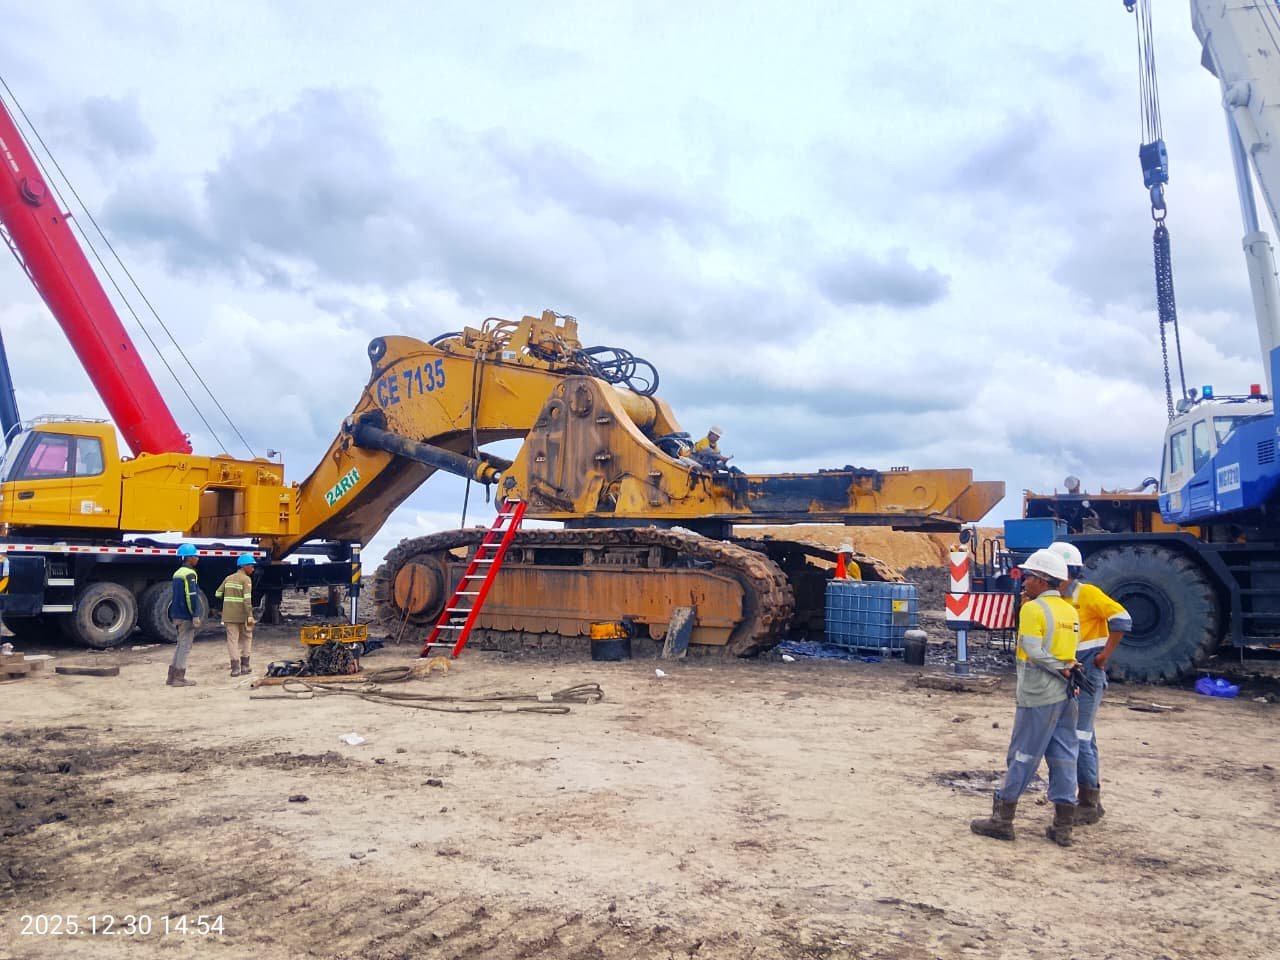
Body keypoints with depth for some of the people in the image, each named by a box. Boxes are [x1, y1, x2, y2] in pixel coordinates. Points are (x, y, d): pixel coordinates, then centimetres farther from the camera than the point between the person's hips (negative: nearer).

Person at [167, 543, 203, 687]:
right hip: (186, 616, -9)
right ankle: (179, 678, -2)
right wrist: (195, 616, -19)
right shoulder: (189, 574, -14)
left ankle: (172, 676, 17)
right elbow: (191, 596, -20)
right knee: (185, 646, -4)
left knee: (181, 645, 16)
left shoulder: (177, 573, 15)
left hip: (177, 614, 9)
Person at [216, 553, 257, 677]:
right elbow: (247, 599, -18)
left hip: (229, 615, 4)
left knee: (232, 640, 3)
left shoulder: (228, 578, 10)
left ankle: (235, 668, -3)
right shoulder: (246, 579, -8)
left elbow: (218, 594, 13)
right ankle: (244, 666, 15)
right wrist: (250, 616, -19)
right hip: (242, 615, -4)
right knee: (246, 638, 13)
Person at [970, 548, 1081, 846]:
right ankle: (1063, 825, 13)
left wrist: (1061, 669, -10)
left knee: (1023, 756, 0)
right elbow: (1069, 646, 11)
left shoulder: (1033, 609, -11)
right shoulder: (1069, 610, 10)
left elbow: (1034, 652, -18)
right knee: (1063, 757, 9)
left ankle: (1002, 818, 8)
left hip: (1038, 695, -7)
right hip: (1065, 693, 7)